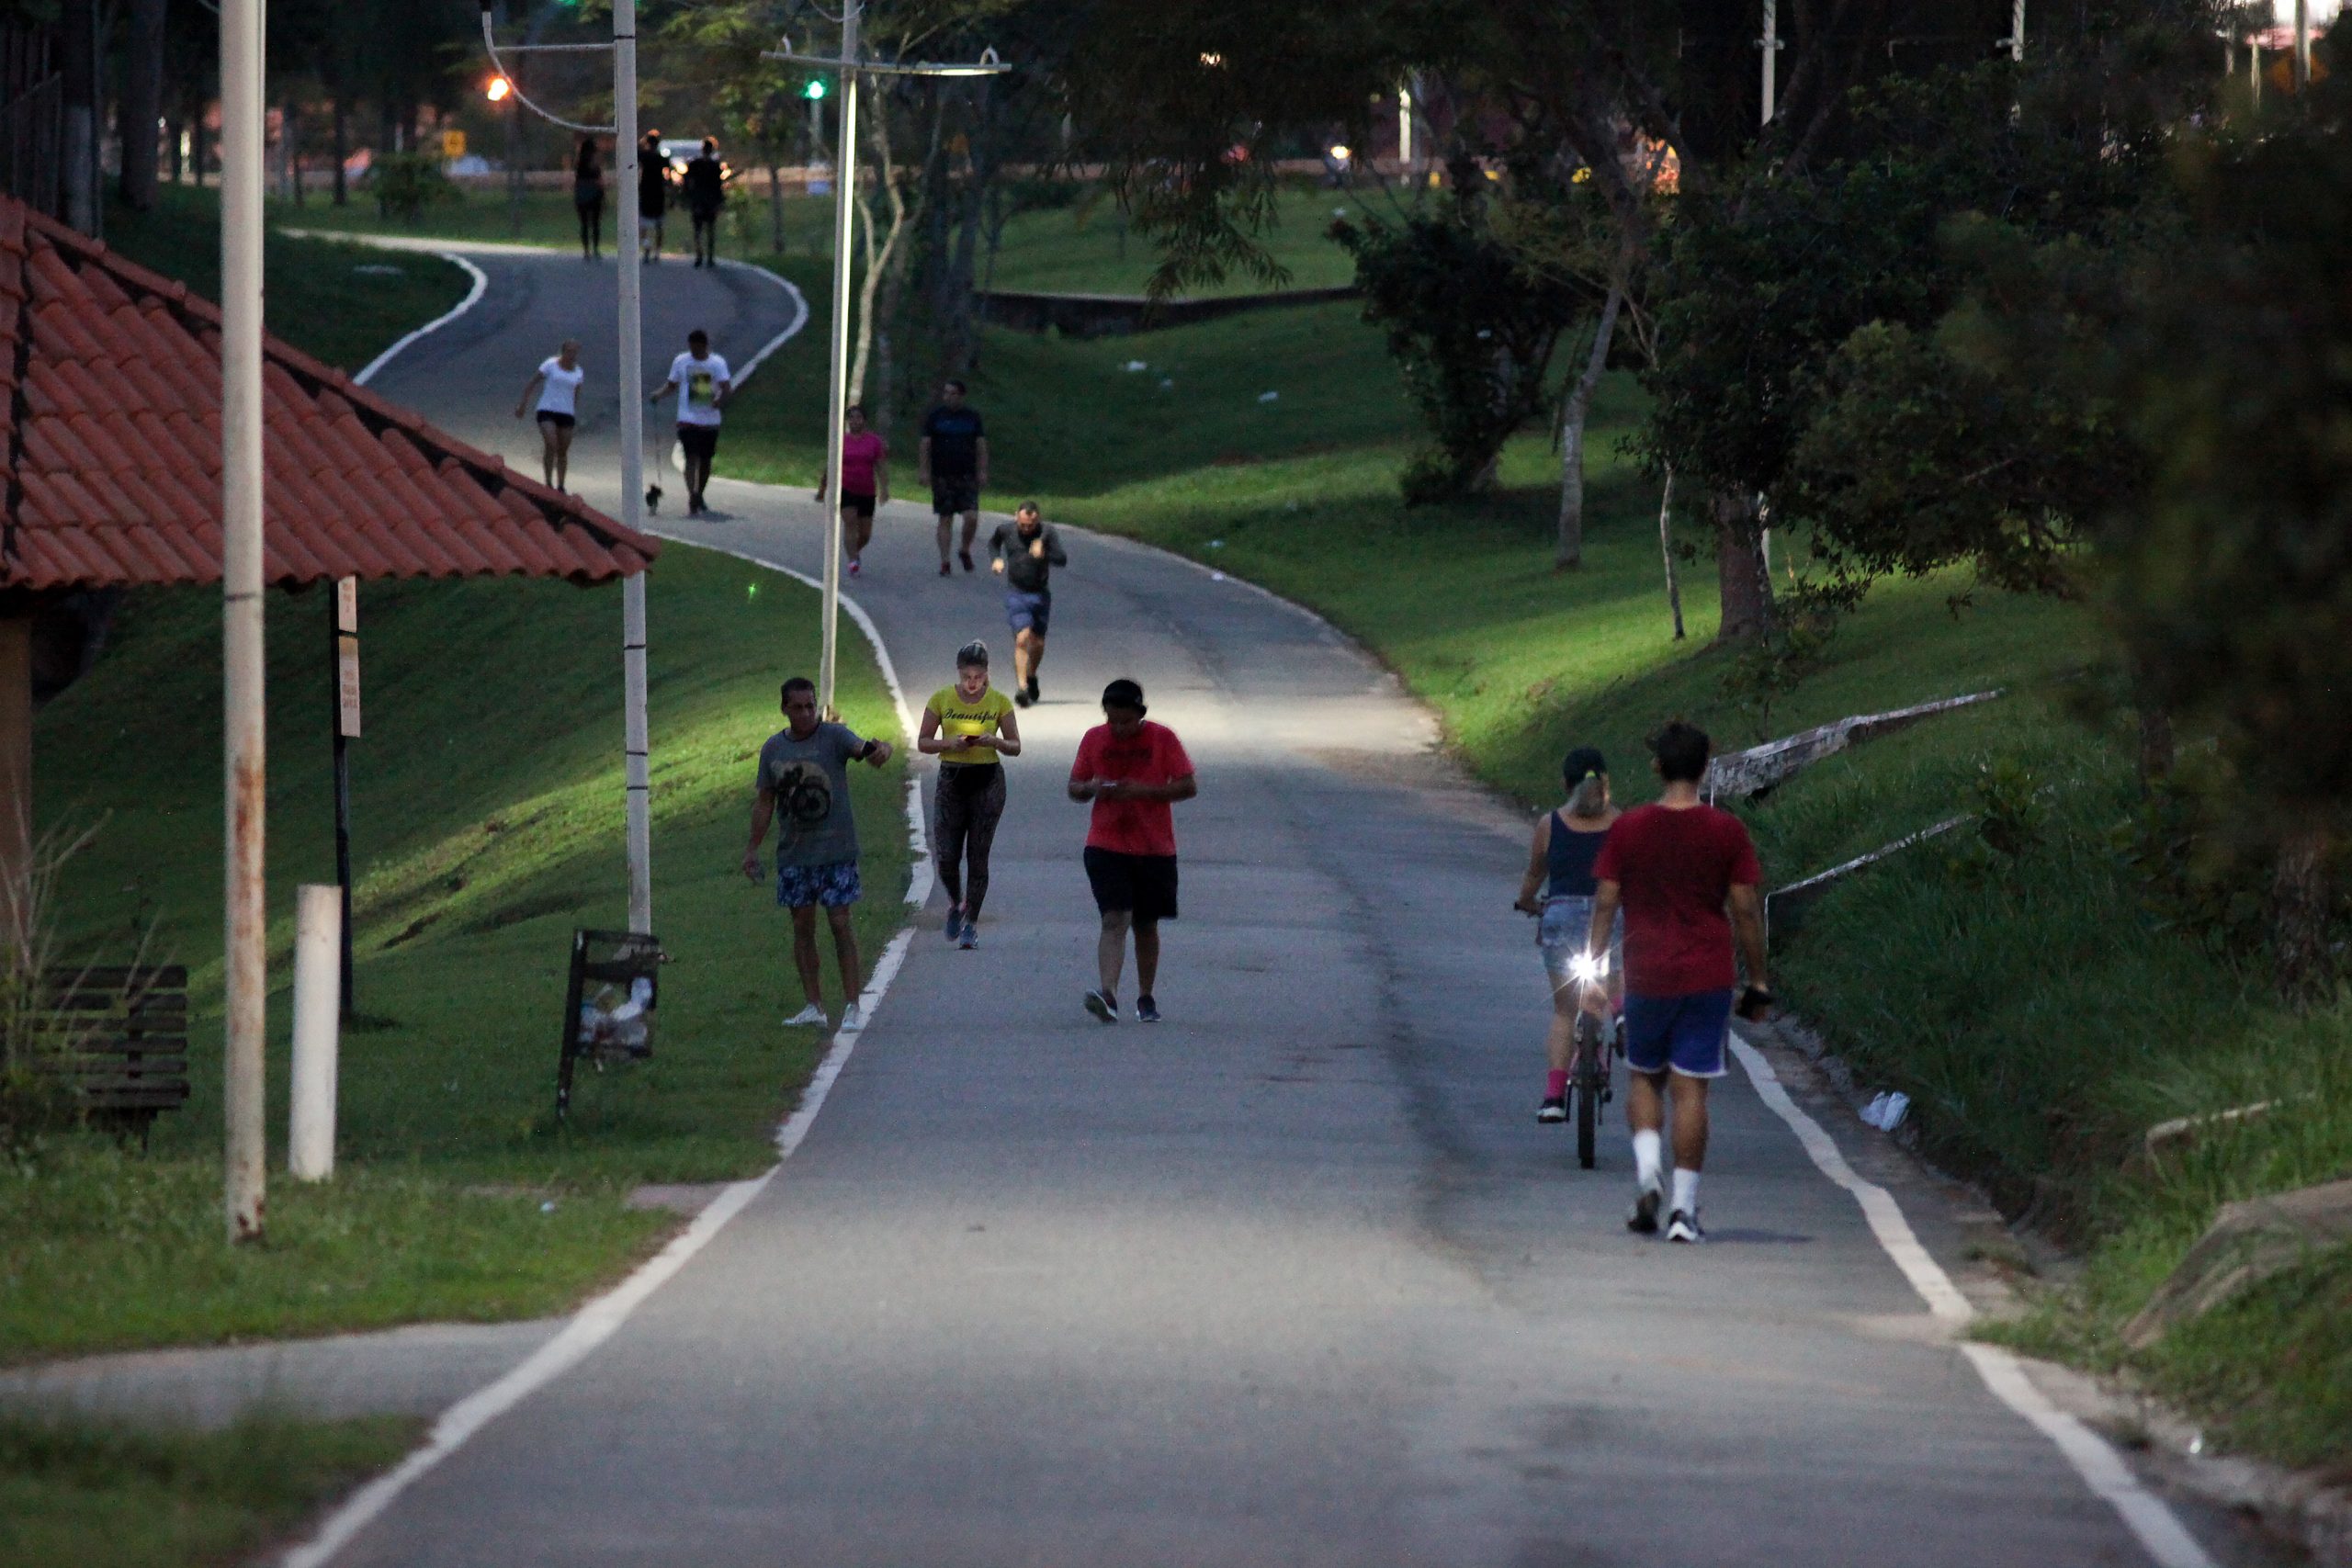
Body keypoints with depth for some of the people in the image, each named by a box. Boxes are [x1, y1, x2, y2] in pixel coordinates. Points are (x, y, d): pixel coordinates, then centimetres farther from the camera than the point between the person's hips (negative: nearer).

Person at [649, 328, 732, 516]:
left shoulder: (717, 363, 0)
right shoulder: (681, 362, 3)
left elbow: (726, 386, -9)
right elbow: (672, 385, 12)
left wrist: (721, 399, -30)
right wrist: (658, 394, -7)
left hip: (710, 421, 1)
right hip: (688, 420, -1)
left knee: (705, 459, 13)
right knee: (692, 458, -14)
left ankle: (699, 496, 31)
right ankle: (692, 500, -19)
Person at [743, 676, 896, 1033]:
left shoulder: (834, 737, -5)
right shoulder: (773, 749, 7)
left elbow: (862, 749, -23)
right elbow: (765, 802, 13)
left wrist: (880, 750, -47)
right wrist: (753, 848, 10)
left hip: (835, 851, -4)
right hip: (793, 853, 4)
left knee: (840, 923, -6)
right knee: (803, 926, 6)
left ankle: (852, 1006, -2)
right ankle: (814, 1007, 12)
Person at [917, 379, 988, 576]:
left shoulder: (972, 417, 8)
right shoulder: (934, 416, 5)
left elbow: (981, 446, 8)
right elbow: (925, 445, 2)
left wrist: (983, 472, 0)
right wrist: (923, 470, -7)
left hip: (967, 476, 0)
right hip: (942, 477, 0)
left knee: (972, 517, -12)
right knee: (945, 520, 0)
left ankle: (965, 551, 13)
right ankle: (944, 562, 5)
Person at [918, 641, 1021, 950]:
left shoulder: (998, 702, 0)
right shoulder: (941, 699, 0)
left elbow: (1015, 747, 4)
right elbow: (923, 742, 3)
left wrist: (995, 741, -17)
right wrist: (949, 743, -16)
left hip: (987, 780, -1)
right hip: (951, 779, 1)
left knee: (978, 856, 0)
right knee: (947, 855, -4)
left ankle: (971, 922, 9)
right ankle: (956, 904, 25)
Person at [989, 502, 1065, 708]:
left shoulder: (1047, 532, -10)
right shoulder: (1005, 530, -5)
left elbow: (1062, 559, -16)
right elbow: (993, 542, 18)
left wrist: (1043, 554, -34)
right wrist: (995, 559, -1)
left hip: (1040, 594, 1)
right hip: (1016, 594, -1)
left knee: (1038, 643, 12)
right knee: (1022, 639, -17)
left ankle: (1031, 676, 40)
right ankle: (1022, 687, -18)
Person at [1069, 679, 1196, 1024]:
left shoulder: (1162, 739, -3)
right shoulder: (1094, 739, 3)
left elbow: (1189, 786, -5)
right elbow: (1074, 788, 10)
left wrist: (1146, 790, -19)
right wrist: (1092, 788, -14)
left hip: (1154, 849, 0)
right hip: (1106, 847, 0)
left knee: (1146, 925, 11)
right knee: (1115, 920, -16)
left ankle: (1146, 998, 25)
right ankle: (1109, 994, -28)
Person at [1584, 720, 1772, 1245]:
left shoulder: (1627, 829, -2)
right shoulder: (1728, 832, -3)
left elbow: (1605, 903, -1)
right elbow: (1746, 911, -2)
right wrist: (1758, 982, 6)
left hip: (1646, 976, 1)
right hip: (1706, 979, -1)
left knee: (1645, 1078, 18)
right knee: (1690, 1086, 1)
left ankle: (1645, 1168, -6)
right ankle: (1683, 1206, -3)